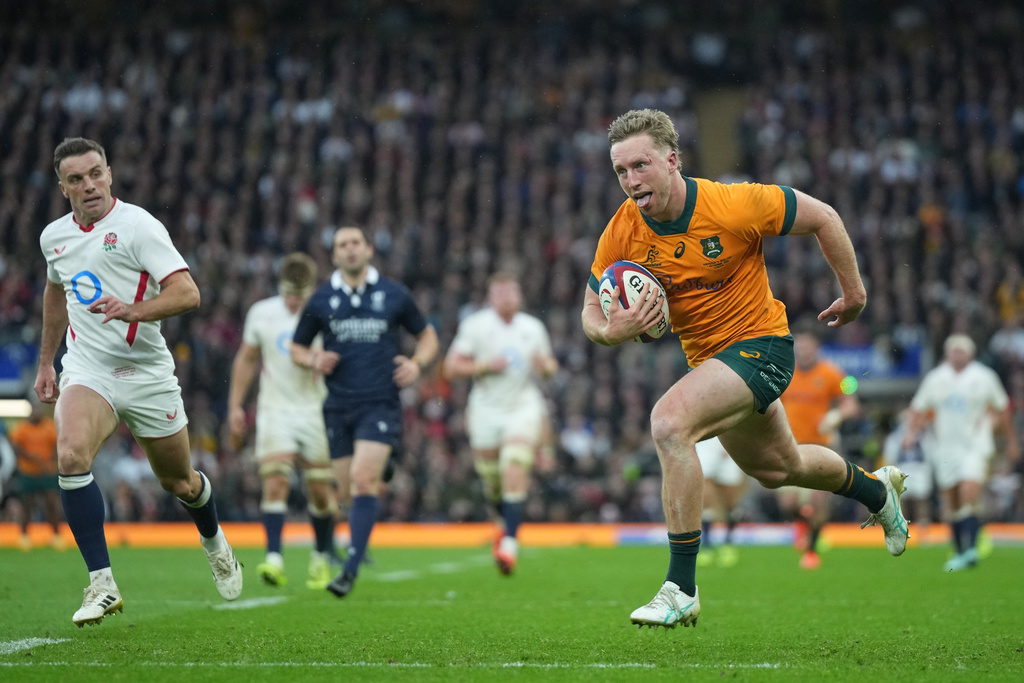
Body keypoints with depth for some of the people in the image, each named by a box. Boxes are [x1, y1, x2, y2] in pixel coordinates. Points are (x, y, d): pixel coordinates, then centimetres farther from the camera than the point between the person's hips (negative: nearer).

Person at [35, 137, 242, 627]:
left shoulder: (137, 225, -11)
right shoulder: (54, 237, 6)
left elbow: (187, 293, -19)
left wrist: (133, 310, -35)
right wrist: (45, 361, 28)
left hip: (147, 372, -2)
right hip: (86, 371, 2)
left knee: (178, 481, 12)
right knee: (71, 455, -27)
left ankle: (214, 542, 48)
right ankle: (102, 585, -24)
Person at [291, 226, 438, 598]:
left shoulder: (394, 295, 3)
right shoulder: (321, 301, 6)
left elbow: (427, 335, 15)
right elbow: (296, 347, 15)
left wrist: (417, 363, -5)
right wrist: (314, 359, -7)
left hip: (381, 403, -3)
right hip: (339, 406, 3)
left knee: (363, 478, -19)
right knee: (349, 489, 5)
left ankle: (351, 568, -21)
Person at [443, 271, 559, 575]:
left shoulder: (533, 328, 7)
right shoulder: (474, 326, -2)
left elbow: (550, 366, 20)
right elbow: (451, 368, -6)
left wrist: (545, 366, -4)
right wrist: (486, 366, -18)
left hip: (524, 409, 0)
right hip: (486, 411, 0)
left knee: (514, 474, -18)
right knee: (492, 483, 7)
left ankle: (509, 544, -20)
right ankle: (507, 523, 40)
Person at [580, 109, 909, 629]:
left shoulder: (734, 206, -26)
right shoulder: (621, 234, -14)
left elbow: (821, 217, -11)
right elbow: (592, 314, -4)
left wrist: (853, 292, -1)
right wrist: (612, 330, -28)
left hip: (759, 343, -7)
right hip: (707, 356, 7)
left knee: (669, 421, -30)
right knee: (774, 468, 26)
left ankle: (681, 589, -25)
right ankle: (875, 489, 59)